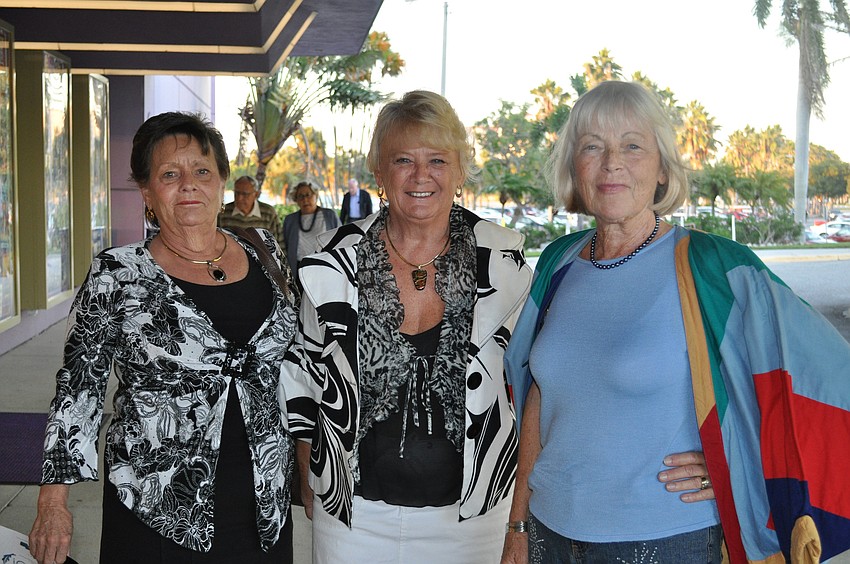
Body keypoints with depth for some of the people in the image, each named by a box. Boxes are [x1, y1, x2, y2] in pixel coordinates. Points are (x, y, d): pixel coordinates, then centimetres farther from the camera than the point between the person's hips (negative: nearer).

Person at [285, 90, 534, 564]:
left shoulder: (503, 262, -7)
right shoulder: (335, 263, -7)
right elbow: (305, 369, 4)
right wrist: (308, 477, 6)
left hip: (469, 509, 0)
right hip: (355, 511, 0)